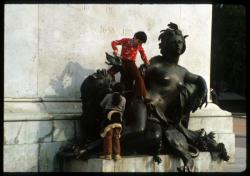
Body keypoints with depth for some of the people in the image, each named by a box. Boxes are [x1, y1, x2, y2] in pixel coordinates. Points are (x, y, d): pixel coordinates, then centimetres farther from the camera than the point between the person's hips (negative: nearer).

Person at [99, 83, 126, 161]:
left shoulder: (108, 96, -3)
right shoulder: (123, 99, 2)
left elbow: (101, 104, 7)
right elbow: (123, 109, 11)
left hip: (108, 117, -2)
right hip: (118, 118, 2)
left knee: (108, 136, 2)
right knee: (116, 137, 8)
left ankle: (108, 154, 0)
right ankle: (117, 154, 5)